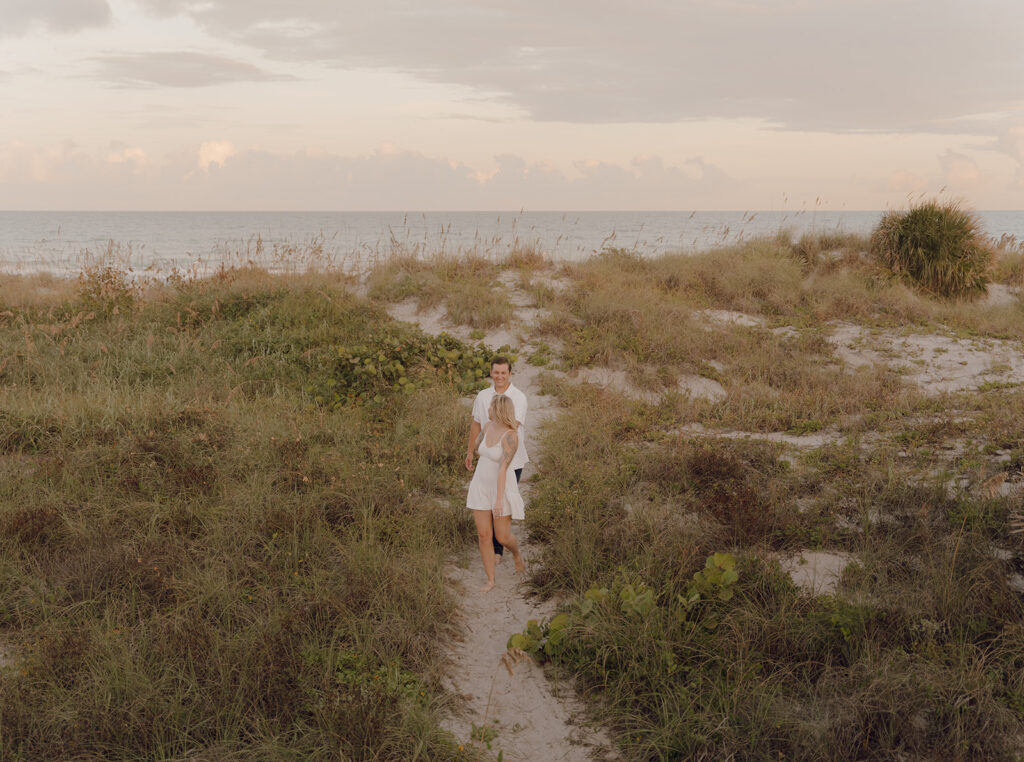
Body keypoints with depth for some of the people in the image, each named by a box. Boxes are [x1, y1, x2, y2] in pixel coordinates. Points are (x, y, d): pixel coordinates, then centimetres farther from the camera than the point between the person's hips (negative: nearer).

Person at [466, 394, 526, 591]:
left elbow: (503, 469, -31)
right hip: (481, 486, 5)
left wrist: (499, 500, -32)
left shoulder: (511, 437, -27)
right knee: (484, 535, 2)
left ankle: (516, 553, 41)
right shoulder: (488, 426, -5)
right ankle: (491, 580, 15)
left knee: (502, 538, 4)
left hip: (502, 488, -5)